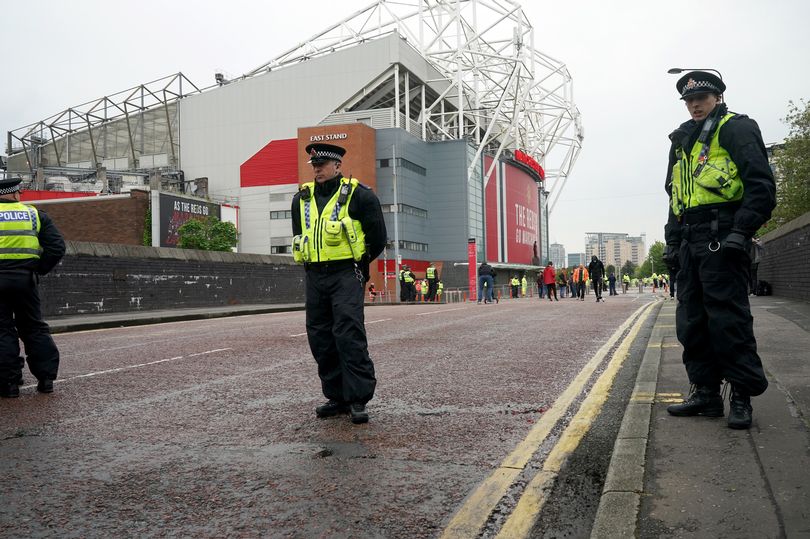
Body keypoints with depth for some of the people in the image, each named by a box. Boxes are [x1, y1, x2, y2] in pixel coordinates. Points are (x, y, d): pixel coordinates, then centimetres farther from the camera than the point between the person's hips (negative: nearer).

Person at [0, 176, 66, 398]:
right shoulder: (34, 214, 8)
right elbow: (57, 247, 2)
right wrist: (39, 270, 9)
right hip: (25, 278, 2)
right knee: (34, 327, 13)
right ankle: (46, 377, 12)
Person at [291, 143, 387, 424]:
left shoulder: (358, 195, -3)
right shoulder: (301, 198, 13)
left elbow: (377, 236, 1)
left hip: (346, 275, -6)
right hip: (314, 277, 6)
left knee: (349, 335, -13)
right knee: (320, 338, 7)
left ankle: (359, 399, -8)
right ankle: (337, 397, 17)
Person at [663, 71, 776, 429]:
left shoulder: (737, 128, 1)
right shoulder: (682, 141, 24)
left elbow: (761, 186, -9)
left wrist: (741, 233, -18)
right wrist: (672, 243, 18)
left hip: (721, 239, -8)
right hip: (690, 244, 8)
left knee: (728, 319, -8)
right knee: (691, 322, 7)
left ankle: (742, 396, 2)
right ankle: (705, 392, 14)